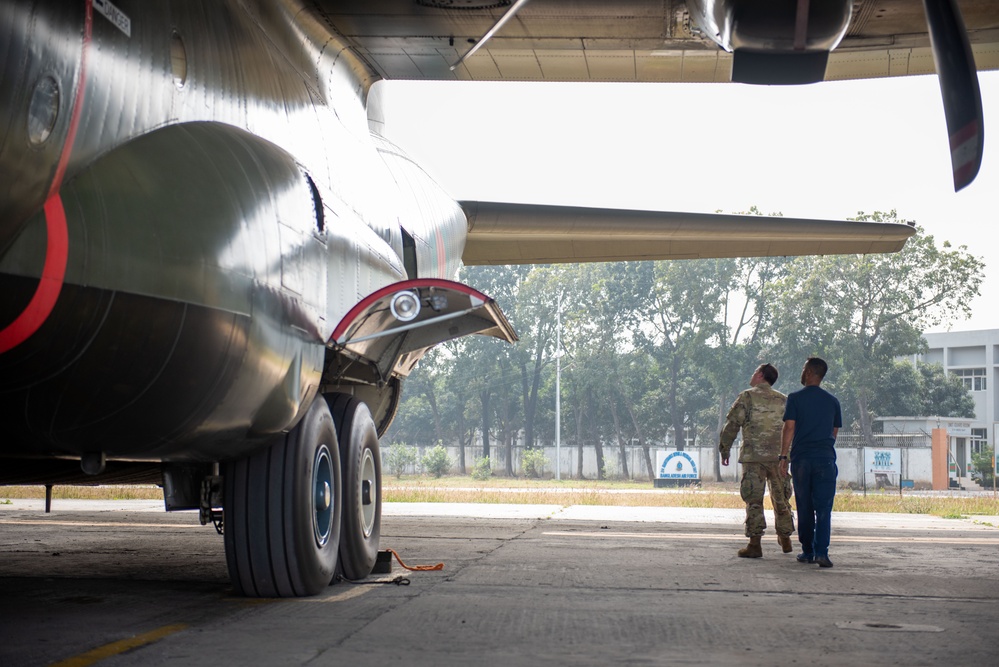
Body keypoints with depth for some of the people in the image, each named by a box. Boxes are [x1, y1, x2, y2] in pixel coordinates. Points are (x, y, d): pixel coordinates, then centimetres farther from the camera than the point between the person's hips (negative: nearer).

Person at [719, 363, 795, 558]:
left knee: (754, 500, -3)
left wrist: (724, 450, 6)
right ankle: (785, 540, 25)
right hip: (779, 457, 4)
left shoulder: (747, 397, -2)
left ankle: (754, 544, -8)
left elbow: (731, 425, -4)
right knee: (781, 499, 16)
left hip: (753, 456, -4)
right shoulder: (784, 400, 11)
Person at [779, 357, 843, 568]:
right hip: (826, 458, 1)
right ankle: (821, 551, -15)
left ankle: (807, 551, 13)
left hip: (801, 458, -1)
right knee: (823, 508, -3)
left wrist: (783, 457, -4)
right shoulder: (832, 400, 9)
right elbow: (835, 432, 15)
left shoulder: (795, 398, 0)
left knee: (804, 508, 9)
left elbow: (789, 428, -6)